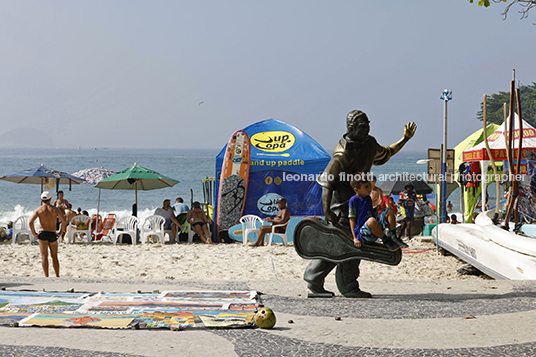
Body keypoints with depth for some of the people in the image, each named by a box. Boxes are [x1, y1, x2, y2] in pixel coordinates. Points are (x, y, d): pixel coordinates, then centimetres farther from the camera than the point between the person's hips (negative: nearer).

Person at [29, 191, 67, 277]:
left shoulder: (38, 209, 1)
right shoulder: (55, 209, 4)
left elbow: (31, 221, -11)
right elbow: (64, 221, -7)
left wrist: (34, 233, -3)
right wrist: (61, 232, 1)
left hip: (43, 234, -1)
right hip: (53, 234, 1)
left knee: (44, 256, -2)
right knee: (54, 257, 13)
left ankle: (46, 277, -10)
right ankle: (57, 277, 17)